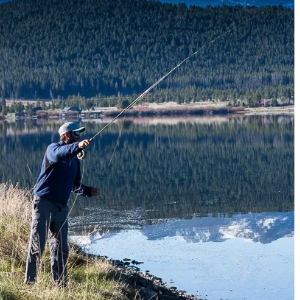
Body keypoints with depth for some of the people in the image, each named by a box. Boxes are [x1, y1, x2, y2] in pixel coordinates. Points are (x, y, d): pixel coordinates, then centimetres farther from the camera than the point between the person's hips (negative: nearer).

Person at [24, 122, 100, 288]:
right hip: (44, 202, -7)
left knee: (61, 248, 9)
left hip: (61, 207, 7)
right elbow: (59, 154, -32)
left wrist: (88, 191, -1)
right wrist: (78, 146, -49)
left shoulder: (74, 159, 15)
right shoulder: (53, 148, -6)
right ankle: (29, 283, -5)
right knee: (37, 245, -9)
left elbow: (75, 185, 20)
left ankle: (61, 284, 15)